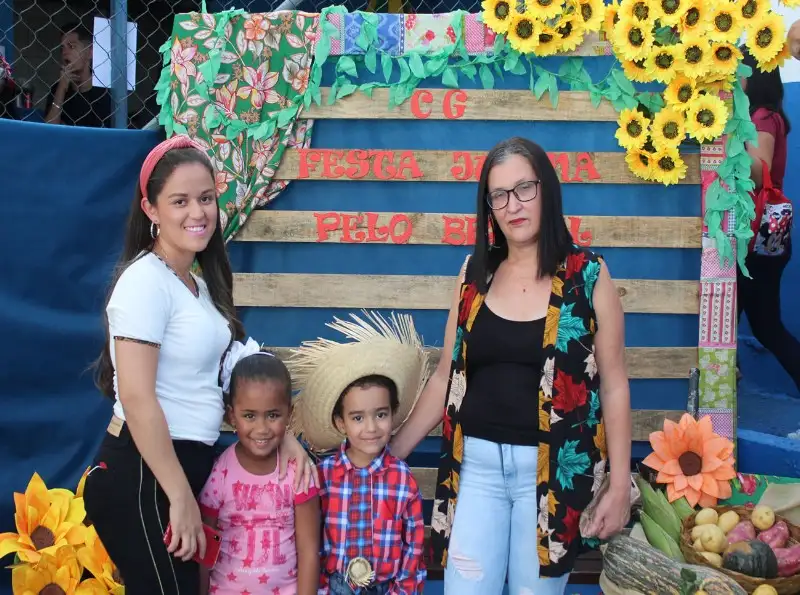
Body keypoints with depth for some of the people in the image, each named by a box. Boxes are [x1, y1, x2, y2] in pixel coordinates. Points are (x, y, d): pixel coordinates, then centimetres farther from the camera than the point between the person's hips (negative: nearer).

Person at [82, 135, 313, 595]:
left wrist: (284, 437, 6)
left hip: (185, 465, 9)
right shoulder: (146, 280, -16)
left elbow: (222, 377, 15)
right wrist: (180, 498, -21)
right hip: (142, 476, -9)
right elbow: (137, 398, -22)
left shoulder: (199, 283, 12)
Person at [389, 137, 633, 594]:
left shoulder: (588, 276, -3)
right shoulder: (475, 273, 6)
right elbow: (446, 377, 10)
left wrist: (620, 483, -5)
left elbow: (613, 385, -2)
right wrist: (392, 451, 8)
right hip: (477, 462, 3)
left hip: (552, 468, -2)